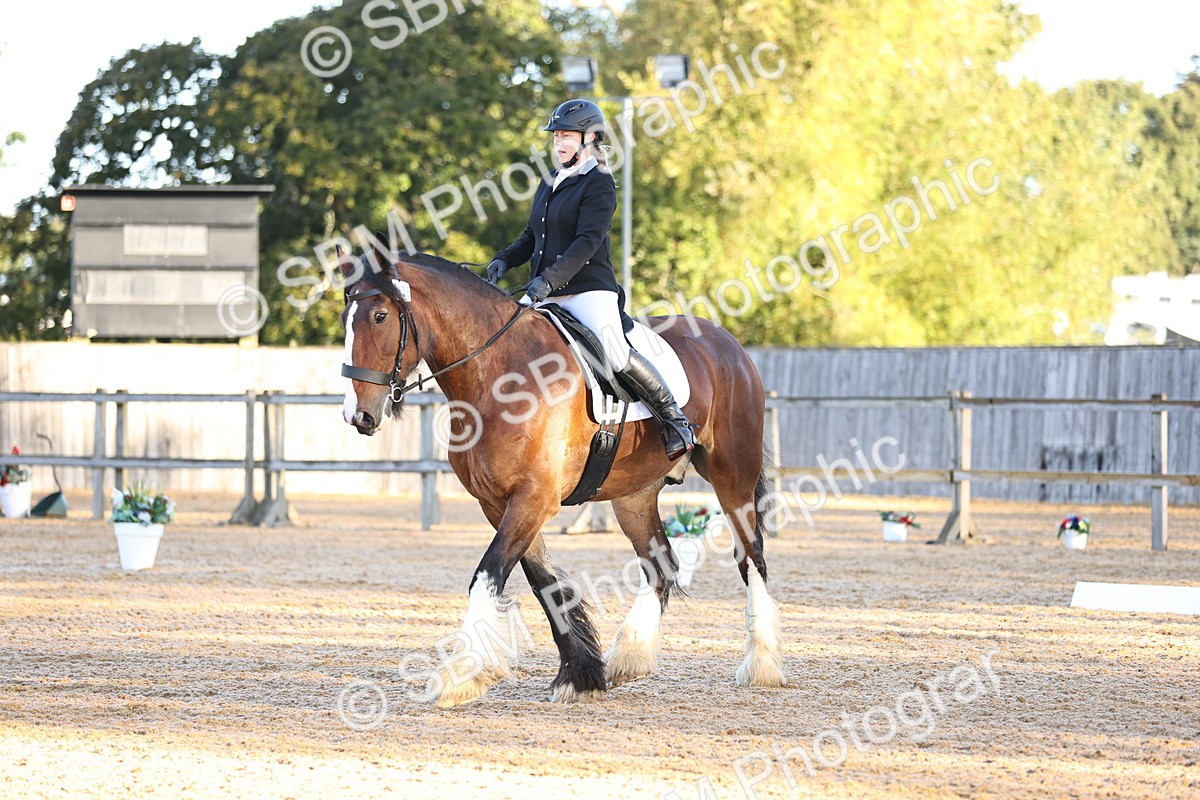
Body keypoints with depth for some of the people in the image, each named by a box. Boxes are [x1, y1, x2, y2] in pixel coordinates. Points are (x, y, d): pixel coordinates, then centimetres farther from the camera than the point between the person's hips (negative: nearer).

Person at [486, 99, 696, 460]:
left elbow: (588, 242, -17)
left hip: (588, 289, -8)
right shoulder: (549, 184, 18)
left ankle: (673, 419, -8)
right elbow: (533, 236, 24)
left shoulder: (599, 184, -6)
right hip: (545, 293, 8)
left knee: (617, 355, -23)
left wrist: (549, 279, -28)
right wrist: (505, 259, 4)